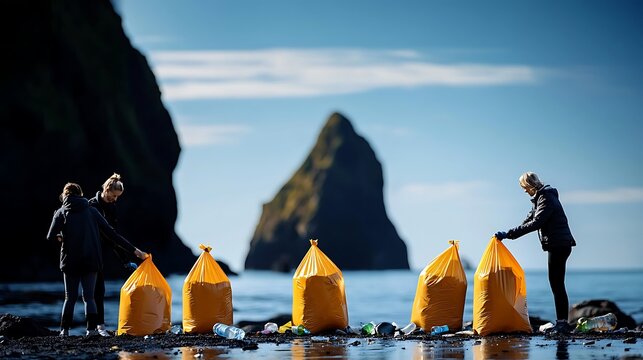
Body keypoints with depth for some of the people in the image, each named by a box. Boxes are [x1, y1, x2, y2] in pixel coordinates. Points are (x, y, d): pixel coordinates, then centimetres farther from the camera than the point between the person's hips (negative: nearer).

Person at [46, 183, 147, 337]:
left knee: (70, 297, 10)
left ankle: (65, 330, 4)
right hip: (91, 261, 1)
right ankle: (91, 328, -9)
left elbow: (51, 237, -8)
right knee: (89, 296, 5)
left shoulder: (61, 212, 2)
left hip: (70, 262, -1)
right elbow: (111, 233, 5)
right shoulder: (92, 211, 7)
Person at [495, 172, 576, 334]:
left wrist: (509, 234, -24)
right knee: (556, 284, 11)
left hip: (559, 244, -10)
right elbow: (529, 220, 21)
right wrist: (509, 234, 11)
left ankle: (562, 323, -10)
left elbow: (535, 223, -24)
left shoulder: (546, 199, -15)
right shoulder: (540, 198, 17)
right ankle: (561, 323, 13)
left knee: (557, 284, -10)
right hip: (557, 245, 10)